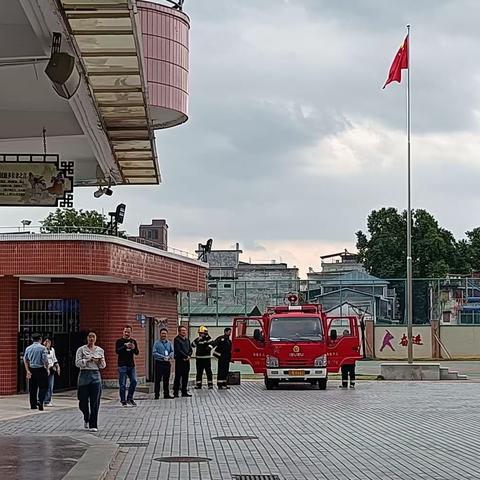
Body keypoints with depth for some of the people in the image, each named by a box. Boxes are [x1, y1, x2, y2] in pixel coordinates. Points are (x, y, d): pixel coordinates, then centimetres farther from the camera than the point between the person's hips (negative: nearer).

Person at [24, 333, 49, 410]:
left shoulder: (28, 348, 6)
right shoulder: (42, 348, -9)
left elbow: (25, 360, 5)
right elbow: (45, 360, -14)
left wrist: (28, 371, 4)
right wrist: (47, 369, -1)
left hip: (31, 369, 5)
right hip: (40, 369, -5)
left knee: (32, 388, 10)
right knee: (43, 386, 1)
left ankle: (33, 405, 12)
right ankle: (40, 401, -17)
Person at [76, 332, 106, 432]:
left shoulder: (100, 350, 11)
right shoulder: (81, 350, 1)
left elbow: (103, 366, 13)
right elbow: (77, 363, -8)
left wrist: (101, 361, -8)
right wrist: (89, 360, -17)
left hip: (96, 376, 2)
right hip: (84, 375, -2)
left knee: (95, 402, -4)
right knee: (83, 401, 3)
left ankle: (93, 425, 1)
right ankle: (86, 418, 33)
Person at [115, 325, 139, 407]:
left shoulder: (133, 341, 12)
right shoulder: (119, 341, 1)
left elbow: (137, 353, 5)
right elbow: (117, 351, -14)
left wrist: (134, 348, -18)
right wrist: (126, 346, -28)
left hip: (131, 365, 3)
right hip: (122, 365, -3)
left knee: (134, 381, -5)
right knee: (122, 384, -2)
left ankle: (130, 398, 9)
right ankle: (123, 401, 5)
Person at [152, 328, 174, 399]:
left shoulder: (169, 343, 11)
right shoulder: (157, 343, -1)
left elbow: (172, 352, 4)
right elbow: (154, 353, -10)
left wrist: (169, 357, -17)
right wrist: (163, 357, -16)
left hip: (167, 363, 4)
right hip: (159, 363, -4)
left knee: (166, 380, 9)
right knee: (158, 379, -3)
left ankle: (166, 394, 16)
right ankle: (157, 395, 1)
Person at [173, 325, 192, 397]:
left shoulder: (187, 339, 17)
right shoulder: (177, 339, -6)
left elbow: (190, 349, 16)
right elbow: (178, 350, -14)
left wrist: (189, 356, -3)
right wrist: (185, 356, -12)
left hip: (186, 360, 7)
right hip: (179, 360, -7)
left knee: (185, 377, 8)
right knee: (178, 377, -6)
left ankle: (184, 392, 14)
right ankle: (175, 393, -4)